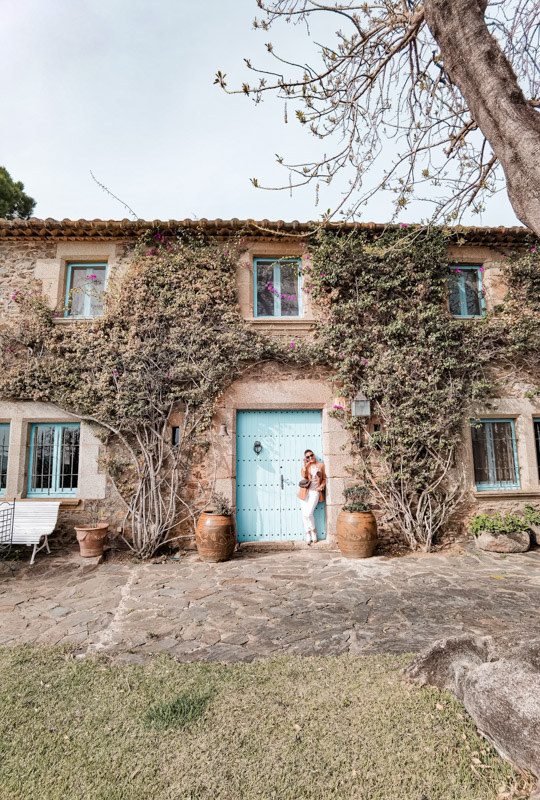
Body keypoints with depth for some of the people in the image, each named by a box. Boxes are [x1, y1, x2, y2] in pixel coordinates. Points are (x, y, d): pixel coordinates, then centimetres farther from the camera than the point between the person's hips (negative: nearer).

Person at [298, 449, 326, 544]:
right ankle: (308, 533, 19)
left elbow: (324, 478, 11)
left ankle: (313, 530, 13)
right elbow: (304, 476, -11)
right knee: (304, 514, 1)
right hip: (305, 491, 2)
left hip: (315, 492, -2)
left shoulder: (321, 465, 5)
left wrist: (322, 486, -4)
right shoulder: (306, 465, 6)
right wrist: (304, 465, -13)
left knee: (308, 514, -12)